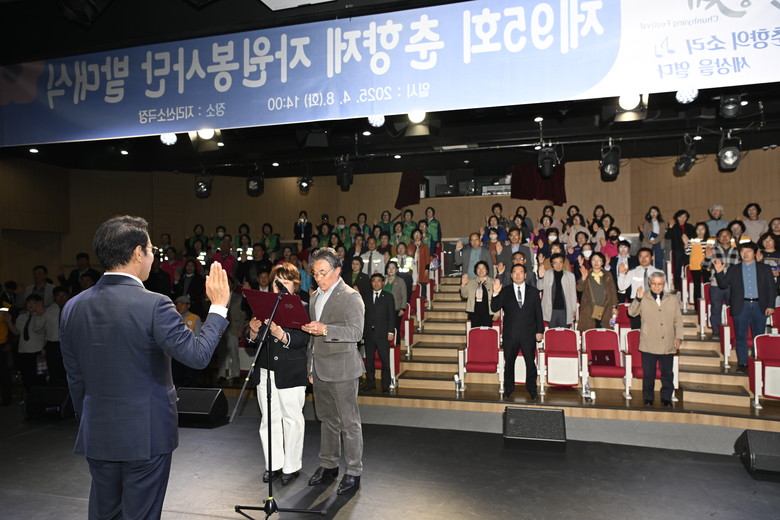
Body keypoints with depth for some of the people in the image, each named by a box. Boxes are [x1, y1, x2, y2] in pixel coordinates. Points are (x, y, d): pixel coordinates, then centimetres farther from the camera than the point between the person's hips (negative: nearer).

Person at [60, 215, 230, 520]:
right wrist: (218, 307, -9)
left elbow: (75, 378, 6)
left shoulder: (73, 307, -2)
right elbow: (198, 355, -21)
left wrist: (87, 423, 19)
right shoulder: (153, 305, -21)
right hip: (146, 434, -5)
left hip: (96, 435, 6)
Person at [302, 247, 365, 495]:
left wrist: (326, 330, -32)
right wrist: (311, 367, 18)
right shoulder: (315, 296, 14)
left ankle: (353, 473, 12)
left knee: (349, 422, 1)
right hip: (320, 370, 7)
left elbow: (356, 332, -20)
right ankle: (328, 466, 29)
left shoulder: (351, 296, -10)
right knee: (327, 419, 16)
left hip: (342, 370, -7)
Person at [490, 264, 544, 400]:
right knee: (509, 362, 9)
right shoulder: (505, 292, 5)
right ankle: (508, 389, 23)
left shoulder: (533, 292, 8)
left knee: (530, 362, 5)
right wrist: (495, 294, -19)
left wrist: (539, 331, 2)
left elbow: (538, 313, 7)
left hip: (528, 334, 0)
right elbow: (494, 309, -4)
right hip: (510, 334, 0)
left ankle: (532, 389, 21)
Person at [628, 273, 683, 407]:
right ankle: (648, 398, 20)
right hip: (649, 344, -2)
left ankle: (666, 398, 26)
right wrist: (638, 299, -26)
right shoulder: (643, 299, 0)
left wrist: (678, 337, 1)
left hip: (668, 344, 2)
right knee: (648, 373, 6)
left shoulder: (672, 300, 8)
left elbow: (678, 320, 10)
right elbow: (631, 312, -13)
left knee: (667, 373, 11)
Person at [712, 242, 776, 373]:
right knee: (741, 336, 2)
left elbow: (772, 288, 6)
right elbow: (723, 285, 2)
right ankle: (742, 363, 9)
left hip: (759, 306, 0)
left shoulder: (765, 269, 8)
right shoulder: (733, 269, 8)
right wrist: (719, 272, -14)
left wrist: (770, 305, -3)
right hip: (741, 307, 0)